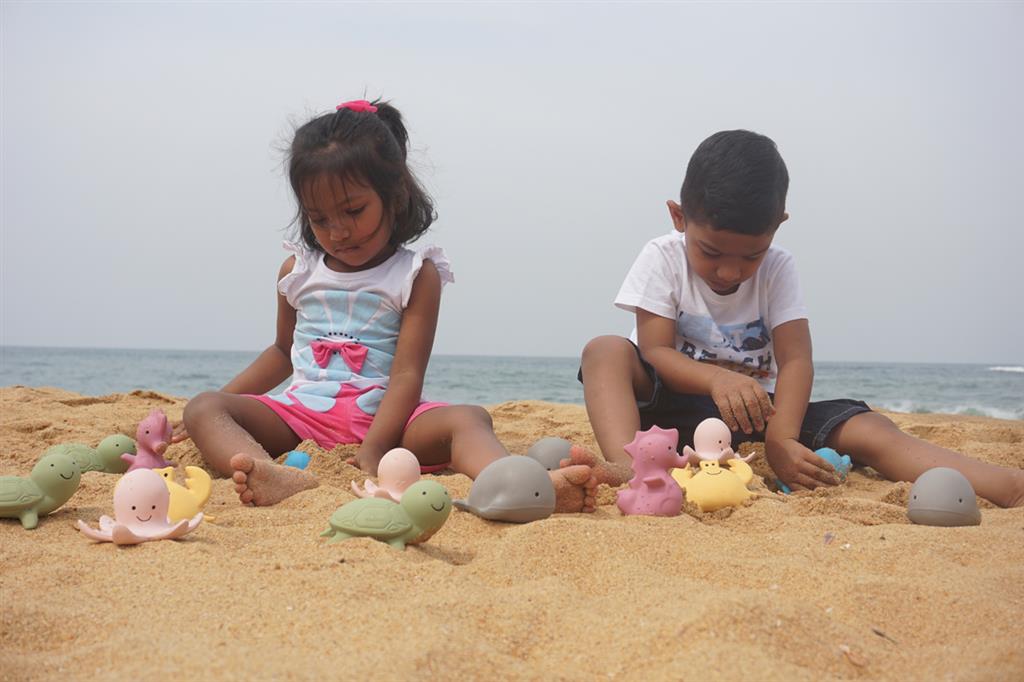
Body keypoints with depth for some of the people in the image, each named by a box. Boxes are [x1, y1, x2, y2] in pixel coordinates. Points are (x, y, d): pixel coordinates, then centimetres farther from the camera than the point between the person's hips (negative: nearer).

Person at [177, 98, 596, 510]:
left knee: (467, 419, -29)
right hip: (302, 414, 3)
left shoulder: (415, 276, 0)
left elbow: (407, 373, -9)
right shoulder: (298, 271, 13)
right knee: (204, 409, -22)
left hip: (381, 418, -3)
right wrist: (225, 400, 20)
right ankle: (277, 477, -53)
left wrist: (373, 450, -23)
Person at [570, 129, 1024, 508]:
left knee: (865, 428, -23)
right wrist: (716, 378, -39)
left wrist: (781, 439, -31)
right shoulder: (662, 259, -8)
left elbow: (795, 360, -13)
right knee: (606, 351, -30)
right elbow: (655, 351, -17)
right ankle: (626, 465, -54)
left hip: (758, 406, 1)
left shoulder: (778, 269, -3)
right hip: (678, 405, -1)